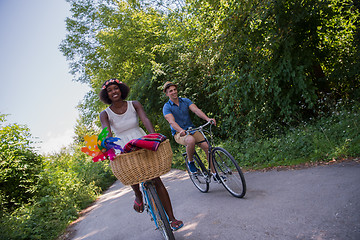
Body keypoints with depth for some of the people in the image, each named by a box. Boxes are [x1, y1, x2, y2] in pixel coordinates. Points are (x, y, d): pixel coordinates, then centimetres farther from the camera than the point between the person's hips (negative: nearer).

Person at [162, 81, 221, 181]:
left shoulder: (185, 101, 6)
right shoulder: (167, 107, -6)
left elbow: (196, 110, -10)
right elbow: (171, 121, -22)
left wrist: (207, 118, -29)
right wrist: (181, 130, -42)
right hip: (179, 133, -4)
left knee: (207, 146, -14)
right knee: (191, 140, -37)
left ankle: (214, 173, 0)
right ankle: (190, 161, -9)